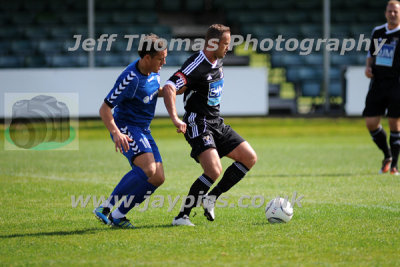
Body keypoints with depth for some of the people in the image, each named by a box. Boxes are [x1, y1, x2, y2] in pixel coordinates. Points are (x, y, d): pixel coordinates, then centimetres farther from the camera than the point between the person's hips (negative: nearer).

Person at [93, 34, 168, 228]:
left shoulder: (152, 71, 2)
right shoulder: (130, 79, -23)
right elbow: (105, 109, -21)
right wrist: (116, 133, -35)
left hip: (143, 131, 9)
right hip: (126, 128, -9)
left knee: (158, 177, -4)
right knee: (147, 169, -29)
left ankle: (118, 215, 4)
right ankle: (106, 207, -20)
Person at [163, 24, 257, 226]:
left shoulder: (217, 60, 8)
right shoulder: (196, 65, -20)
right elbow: (169, 88, -32)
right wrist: (175, 118, -43)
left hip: (217, 124, 9)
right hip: (198, 124, -9)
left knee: (249, 158, 3)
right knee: (214, 171, -23)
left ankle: (211, 198, 7)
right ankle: (182, 216, -12)